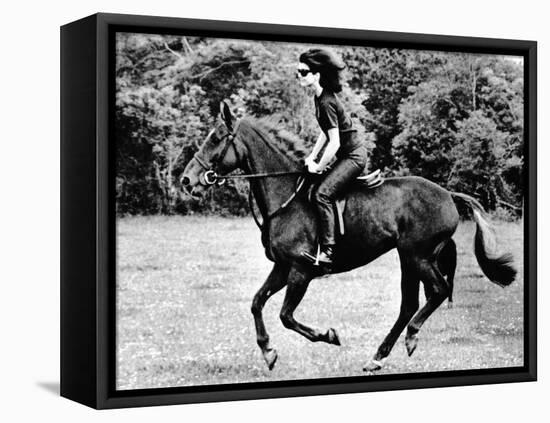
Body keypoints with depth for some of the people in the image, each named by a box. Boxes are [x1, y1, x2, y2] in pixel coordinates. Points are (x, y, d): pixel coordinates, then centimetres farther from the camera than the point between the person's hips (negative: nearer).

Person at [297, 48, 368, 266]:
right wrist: (312, 156, 12)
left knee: (322, 195, -21)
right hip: (348, 155, 10)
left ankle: (327, 251, -25)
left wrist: (318, 166, -12)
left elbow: (334, 143, -23)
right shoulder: (320, 97, 8)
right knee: (311, 190, 13)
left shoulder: (326, 103, -22)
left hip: (353, 156, -10)